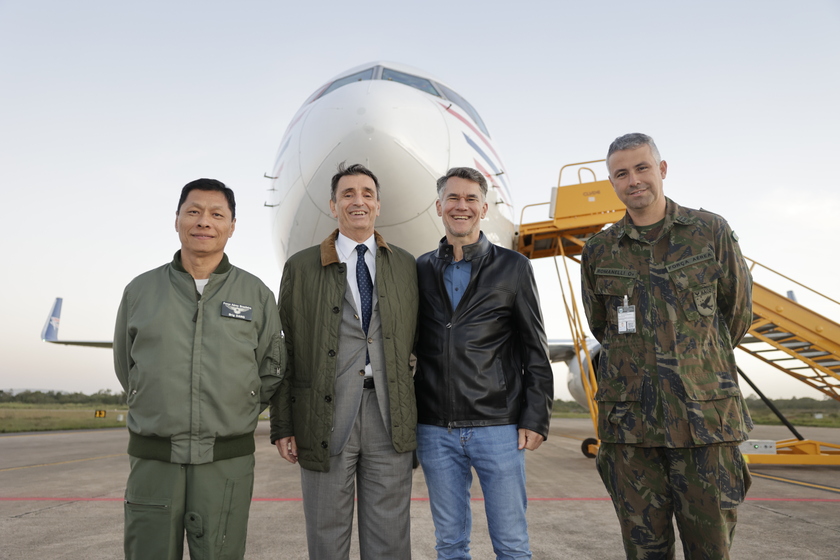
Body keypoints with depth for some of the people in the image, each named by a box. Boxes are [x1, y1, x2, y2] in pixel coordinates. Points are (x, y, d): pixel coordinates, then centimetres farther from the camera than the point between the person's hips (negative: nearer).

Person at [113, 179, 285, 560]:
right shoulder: (140, 291, 5)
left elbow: (271, 370, 9)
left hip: (227, 461, -1)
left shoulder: (256, 294, 2)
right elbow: (126, 367, 16)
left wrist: (237, 414, 8)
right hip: (153, 459, 1)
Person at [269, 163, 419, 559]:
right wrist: (282, 426, 0)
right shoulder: (301, 267, 4)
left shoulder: (405, 266, 10)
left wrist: (416, 416, 6)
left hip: (390, 418, 2)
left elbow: (415, 339, 10)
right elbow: (285, 351, 3)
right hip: (326, 417, -1)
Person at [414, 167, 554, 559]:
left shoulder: (513, 268, 0)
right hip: (435, 430, 2)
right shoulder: (422, 269, 7)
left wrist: (536, 419, -6)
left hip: (498, 427, -2)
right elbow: (411, 345, 10)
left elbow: (536, 350, 1)